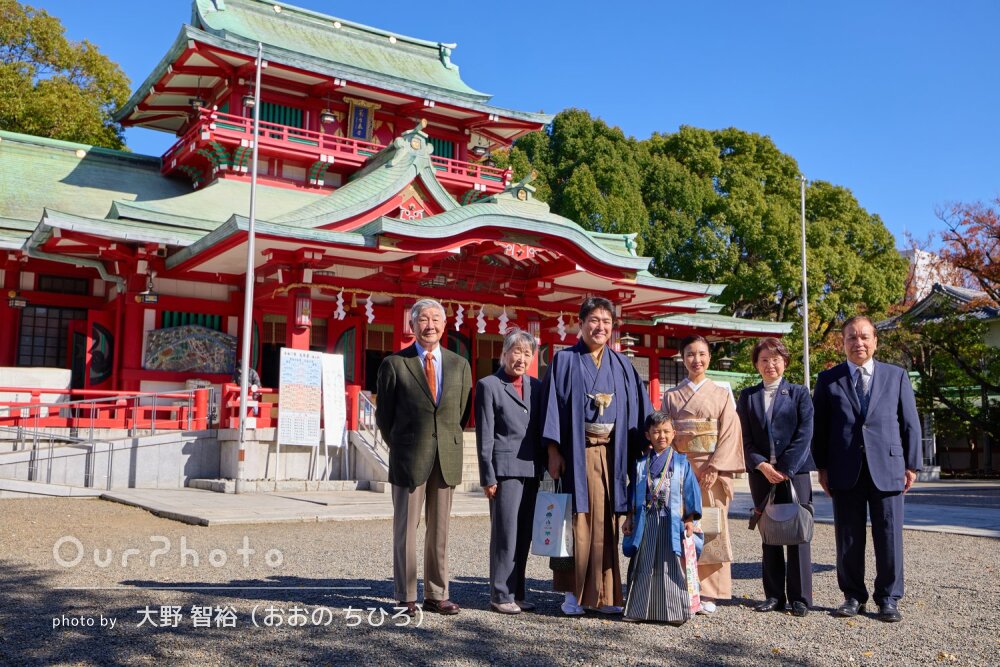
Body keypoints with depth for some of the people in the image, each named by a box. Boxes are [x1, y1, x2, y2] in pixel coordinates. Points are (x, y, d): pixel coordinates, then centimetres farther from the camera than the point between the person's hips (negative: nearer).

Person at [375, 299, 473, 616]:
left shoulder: (460, 365, 8)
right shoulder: (394, 364, -1)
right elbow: (384, 415, 4)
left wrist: (448, 444, 10)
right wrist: (400, 449, 6)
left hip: (447, 460, 3)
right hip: (408, 459, -3)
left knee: (439, 531, 9)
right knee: (405, 530, 3)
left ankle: (436, 595, 18)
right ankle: (406, 598, 11)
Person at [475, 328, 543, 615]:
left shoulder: (536, 387, 14)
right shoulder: (489, 385, -1)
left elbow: (541, 430, 16)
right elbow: (484, 436, -4)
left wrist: (545, 468, 10)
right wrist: (488, 477, -9)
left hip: (532, 470, 5)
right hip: (505, 468, -5)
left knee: (524, 535, 9)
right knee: (505, 533, -2)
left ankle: (516, 592, 19)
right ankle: (501, 594, 9)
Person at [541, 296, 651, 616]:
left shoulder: (622, 365, 12)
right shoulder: (565, 360, 2)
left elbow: (639, 410, 11)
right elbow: (552, 405, -3)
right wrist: (553, 451, -10)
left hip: (610, 454, 3)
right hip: (577, 453, -3)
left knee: (606, 522, 6)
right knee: (579, 521, -1)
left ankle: (603, 594, 14)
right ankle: (573, 593, 8)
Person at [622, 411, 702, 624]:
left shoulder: (681, 462, 1)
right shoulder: (641, 464, 6)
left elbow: (691, 493, 2)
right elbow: (634, 494, 11)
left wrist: (689, 520, -2)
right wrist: (629, 518, 8)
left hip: (673, 524, -2)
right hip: (646, 524, 2)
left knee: (671, 566, 0)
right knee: (645, 568, 7)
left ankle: (674, 611, 8)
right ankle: (643, 610, 15)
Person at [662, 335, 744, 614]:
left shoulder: (722, 393, 7)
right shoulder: (671, 395, 10)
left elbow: (729, 434, 0)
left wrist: (715, 468, -10)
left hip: (712, 469, -1)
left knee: (711, 529, -1)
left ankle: (708, 595, 6)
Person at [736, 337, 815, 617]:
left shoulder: (798, 393, 4)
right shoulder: (747, 397, 10)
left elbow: (804, 435, -4)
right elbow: (745, 439, 4)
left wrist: (785, 469, -12)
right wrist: (762, 465, -10)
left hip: (794, 471, -2)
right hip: (761, 473, 2)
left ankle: (800, 597, 5)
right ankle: (774, 595, 14)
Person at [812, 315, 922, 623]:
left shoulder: (897, 376, 9)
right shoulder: (828, 380, 7)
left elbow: (910, 423, 8)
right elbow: (819, 427, 6)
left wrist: (911, 465, 3)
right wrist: (822, 467, 1)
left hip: (887, 469, 0)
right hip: (845, 471, 0)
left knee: (889, 537, 3)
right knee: (848, 538, 6)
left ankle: (888, 599, 15)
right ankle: (853, 596, 17)